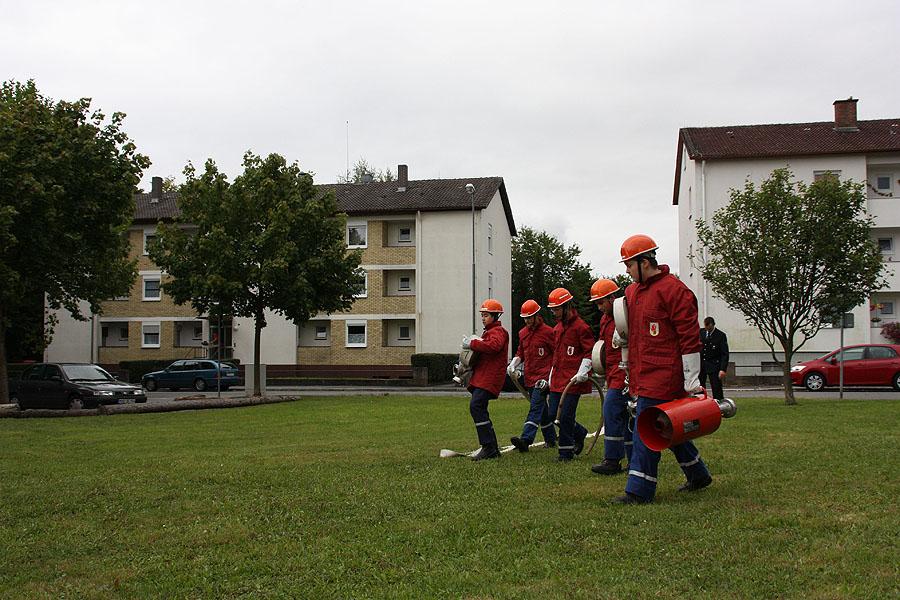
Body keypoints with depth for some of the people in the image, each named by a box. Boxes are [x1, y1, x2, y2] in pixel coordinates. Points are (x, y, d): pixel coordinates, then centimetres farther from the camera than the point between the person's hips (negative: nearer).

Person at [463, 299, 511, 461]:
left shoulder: (498, 331, -5)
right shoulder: (488, 332, 27)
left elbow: (493, 346, -28)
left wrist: (472, 343, -20)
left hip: (489, 378, -11)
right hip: (481, 377, 11)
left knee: (476, 406, -21)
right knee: (480, 410, 9)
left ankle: (489, 448, -22)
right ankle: (493, 449, 14)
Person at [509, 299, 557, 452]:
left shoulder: (547, 332, -7)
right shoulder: (523, 333, 13)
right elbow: (520, 353, 23)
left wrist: (552, 376, -9)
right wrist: (512, 365, 5)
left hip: (543, 377, -7)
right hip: (529, 377, 7)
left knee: (536, 407, -16)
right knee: (542, 410, 15)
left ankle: (525, 440, -26)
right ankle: (551, 440, 26)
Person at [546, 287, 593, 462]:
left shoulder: (580, 326, -9)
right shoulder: (557, 328, 16)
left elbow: (589, 352, -10)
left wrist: (582, 373, -18)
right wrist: (551, 376, 24)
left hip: (573, 380, -8)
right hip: (557, 379, 8)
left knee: (565, 416, -5)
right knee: (554, 414, 8)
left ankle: (566, 452, 8)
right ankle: (580, 433, 31)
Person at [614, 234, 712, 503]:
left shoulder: (674, 290, -13)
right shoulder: (632, 291, 15)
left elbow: (689, 338, -14)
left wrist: (692, 382, -15)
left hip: (662, 375, -9)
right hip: (642, 376, 9)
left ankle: (639, 490, -2)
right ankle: (698, 475, 32)